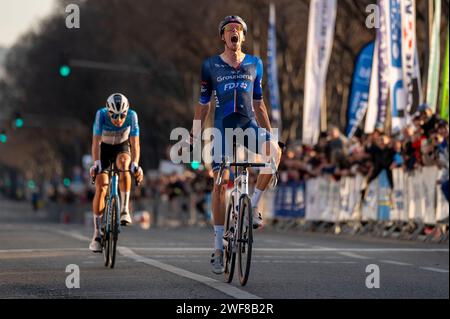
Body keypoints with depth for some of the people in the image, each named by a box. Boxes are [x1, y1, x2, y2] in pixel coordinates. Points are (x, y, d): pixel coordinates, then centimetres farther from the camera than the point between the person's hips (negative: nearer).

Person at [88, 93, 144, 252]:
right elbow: (96, 142, -34)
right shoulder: (101, 114, -30)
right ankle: (97, 234, -8)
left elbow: (135, 143, -30)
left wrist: (135, 165, -45)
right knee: (101, 187, -13)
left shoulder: (131, 115, -28)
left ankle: (125, 210, -31)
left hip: (122, 147, 0)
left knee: (123, 163, -35)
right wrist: (96, 163, -48)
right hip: (104, 149, 0)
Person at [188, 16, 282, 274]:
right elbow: (203, 103, 10)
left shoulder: (255, 64, 10)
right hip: (223, 126, -1)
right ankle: (219, 246, -3)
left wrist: (269, 132, 12)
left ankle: (254, 205, -14)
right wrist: (196, 133, 4)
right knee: (221, 182, -8)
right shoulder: (211, 66, 5)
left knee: (274, 151, -31)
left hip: (248, 123, 1)